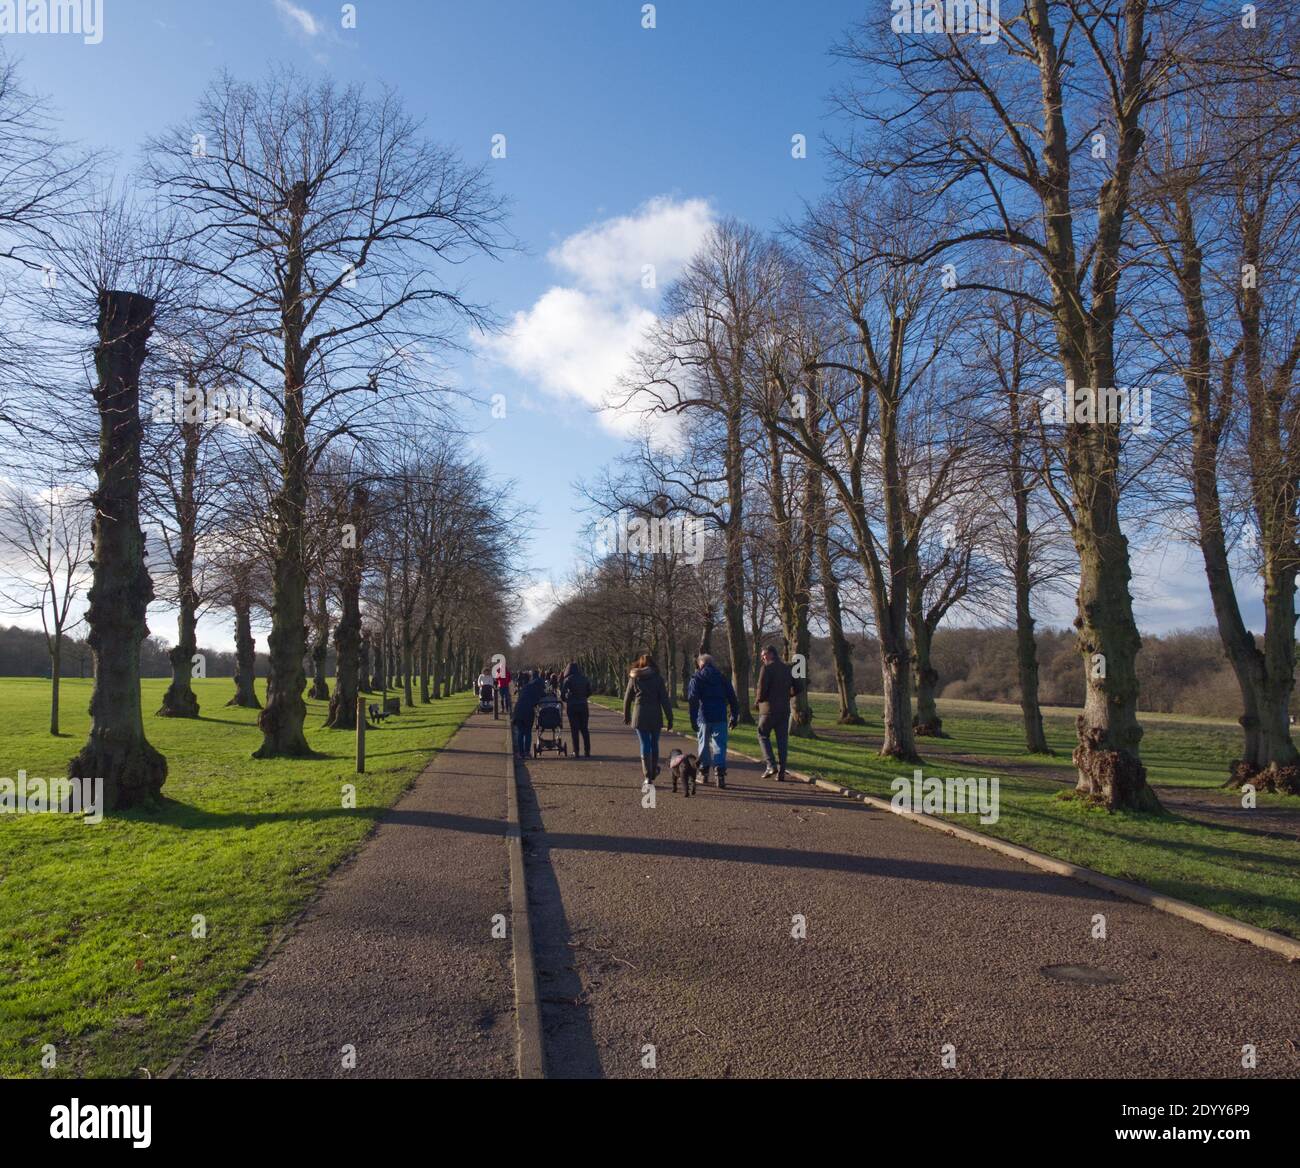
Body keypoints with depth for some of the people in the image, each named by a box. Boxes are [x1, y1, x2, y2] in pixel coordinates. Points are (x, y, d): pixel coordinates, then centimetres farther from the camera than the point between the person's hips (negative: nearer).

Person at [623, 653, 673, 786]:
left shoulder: (634, 678, 3)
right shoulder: (657, 678, -2)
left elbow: (627, 699, 9)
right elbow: (664, 700, -6)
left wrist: (626, 716, 20)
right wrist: (669, 718, -3)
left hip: (640, 715, 0)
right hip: (655, 715, 0)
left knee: (645, 745, 3)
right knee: (654, 743, 15)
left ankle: (648, 775, -1)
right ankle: (653, 772, 26)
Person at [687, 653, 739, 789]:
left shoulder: (696, 679, 2)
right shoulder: (723, 678, 11)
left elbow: (692, 700, -7)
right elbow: (732, 699, 10)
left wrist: (693, 720, -7)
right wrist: (734, 717, 14)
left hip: (703, 718, -1)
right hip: (720, 718, 1)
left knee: (703, 745, 14)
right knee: (720, 746, -1)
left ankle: (704, 773, 24)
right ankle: (721, 775, -14)